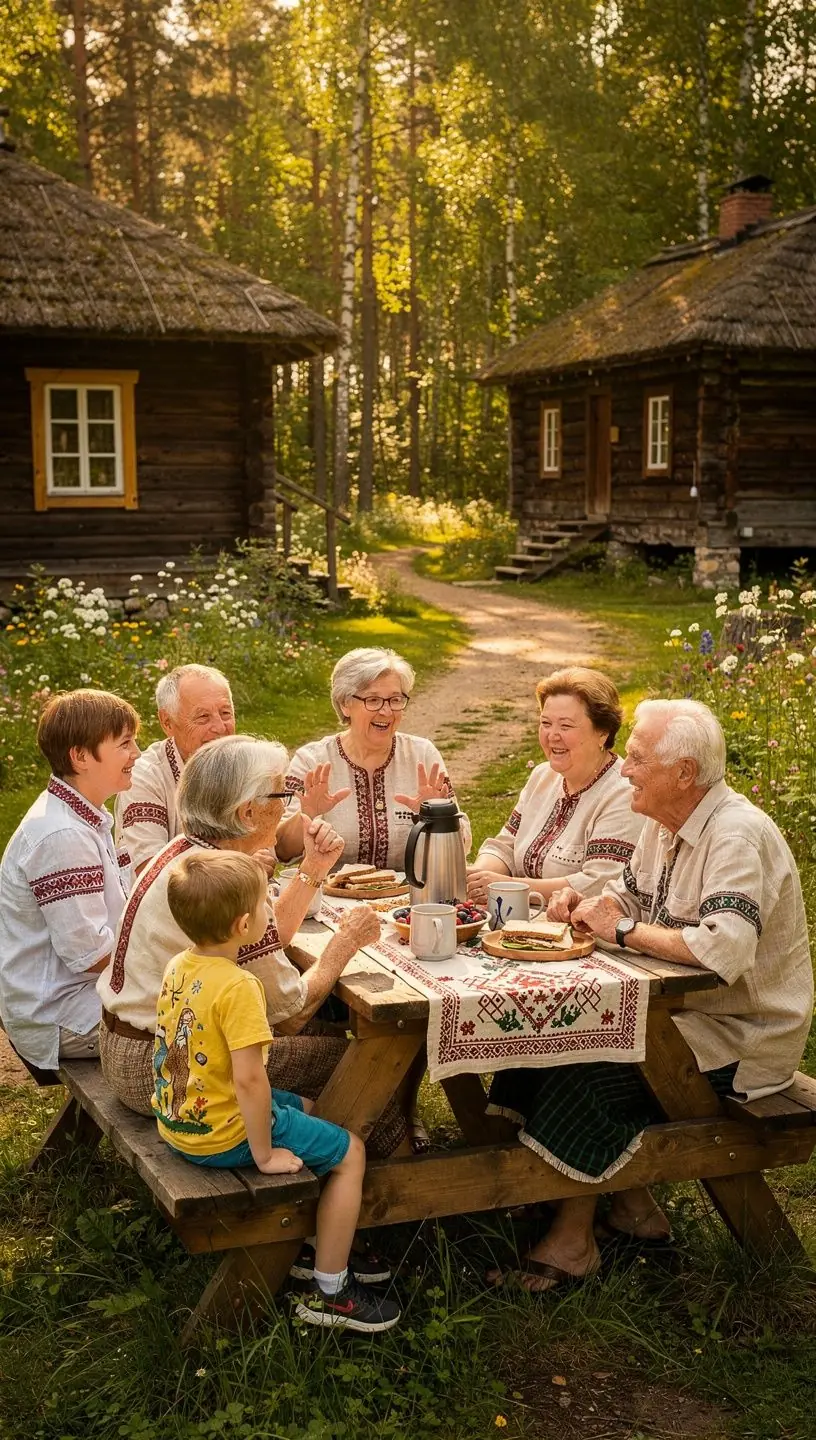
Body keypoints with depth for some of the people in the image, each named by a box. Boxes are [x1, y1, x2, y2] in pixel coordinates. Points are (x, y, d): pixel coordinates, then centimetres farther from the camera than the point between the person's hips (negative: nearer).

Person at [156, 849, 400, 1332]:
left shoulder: (179, 966, -1)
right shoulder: (238, 986, -27)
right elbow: (249, 1079, -30)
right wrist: (265, 1155, -19)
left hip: (177, 1121, 9)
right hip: (222, 1137, -9)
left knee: (306, 1106, 27)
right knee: (350, 1152, 2)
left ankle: (315, 1240, 36)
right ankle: (330, 1291, 10)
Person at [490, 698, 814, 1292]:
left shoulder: (737, 836, -25)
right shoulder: (665, 823, 6)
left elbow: (725, 948, -38)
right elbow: (630, 895, 19)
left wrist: (624, 930, -25)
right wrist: (582, 900, -4)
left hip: (743, 1036, -9)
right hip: (682, 1009, 9)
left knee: (582, 1070, -19)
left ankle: (572, 1241, 0)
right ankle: (633, 1207, 9)